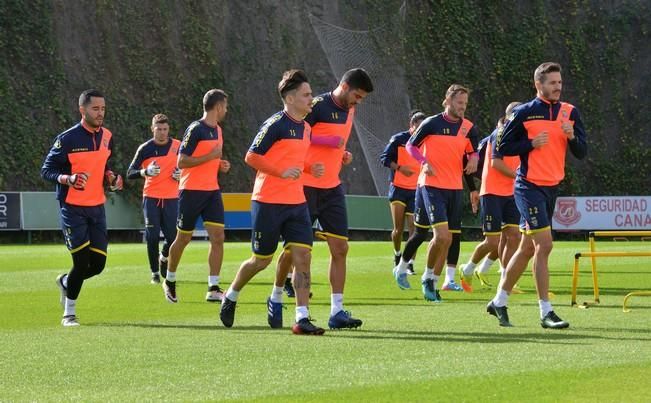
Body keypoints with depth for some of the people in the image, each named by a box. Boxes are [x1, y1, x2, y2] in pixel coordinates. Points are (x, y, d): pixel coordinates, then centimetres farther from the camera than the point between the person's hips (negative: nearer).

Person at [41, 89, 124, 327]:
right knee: (82, 262, -11)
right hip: (73, 208, -6)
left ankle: (65, 283, 33)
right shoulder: (68, 138, -12)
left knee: (98, 264, 2)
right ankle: (69, 313, 8)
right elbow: (46, 170, -9)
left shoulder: (107, 137, 7)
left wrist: (110, 177, 2)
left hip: (97, 208, 6)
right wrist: (67, 179, -27)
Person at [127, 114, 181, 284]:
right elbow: (130, 173, -5)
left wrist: (181, 174, -5)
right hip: (151, 198, -1)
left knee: (172, 236, -2)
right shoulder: (145, 149, -3)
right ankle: (155, 273, 7)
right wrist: (145, 172, -24)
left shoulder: (177, 146, 3)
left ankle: (164, 259, 29)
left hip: (171, 198, 1)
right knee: (152, 236, -5)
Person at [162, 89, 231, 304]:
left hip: (212, 190, 7)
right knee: (183, 238, 5)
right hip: (191, 190, -7)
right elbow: (181, 162, -18)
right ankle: (169, 282, 26)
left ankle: (213, 289, -5)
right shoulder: (195, 129, -13)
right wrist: (211, 156, -19)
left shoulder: (217, 130, 13)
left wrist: (220, 165, 7)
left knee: (218, 237, -6)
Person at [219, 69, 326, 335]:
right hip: (268, 202, -6)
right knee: (261, 260, 6)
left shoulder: (306, 128, 12)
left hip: (296, 203, 6)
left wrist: (310, 169, 5)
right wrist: (282, 172, -22)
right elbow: (251, 157, -14)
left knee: (303, 256, -8)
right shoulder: (275, 124, -12)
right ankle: (231, 297, 33)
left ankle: (302, 319, -10)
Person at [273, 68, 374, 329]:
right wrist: (328, 141, -22)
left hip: (332, 188, 7)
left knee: (340, 248, -2)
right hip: (306, 187, -7)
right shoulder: (318, 106, -13)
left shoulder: (349, 111, 12)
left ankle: (337, 311, -3)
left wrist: (343, 154, 6)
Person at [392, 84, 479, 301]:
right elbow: (411, 145, 3)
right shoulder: (432, 123, -6)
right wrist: (424, 162, -13)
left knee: (447, 239, 5)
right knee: (442, 235, -17)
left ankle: (431, 282, 17)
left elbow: (473, 151, 20)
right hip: (431, 185, -5)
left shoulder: (468, 128, 6)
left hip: (455, 188, 5)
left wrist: (473, 158, -4)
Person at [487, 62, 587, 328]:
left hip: (552, 188, 6)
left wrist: (572, 136, -14)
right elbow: (501, 147, -4)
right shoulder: (524, 113, -6)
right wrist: (532, 143, -15)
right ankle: (546, 313, -11)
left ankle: (499, 302, 26)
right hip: (529, 187, -6)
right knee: (544, 245, -14)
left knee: (527, 248, 13)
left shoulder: (569, 112, 7)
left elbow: (581, 153, 6)